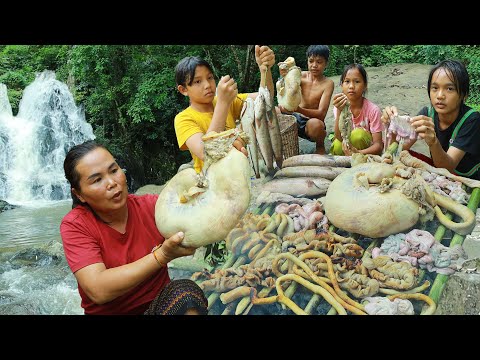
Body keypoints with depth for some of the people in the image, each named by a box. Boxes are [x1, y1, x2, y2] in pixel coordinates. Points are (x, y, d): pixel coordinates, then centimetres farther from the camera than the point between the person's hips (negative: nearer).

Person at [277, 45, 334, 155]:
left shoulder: (328, 83, -11)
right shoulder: (302, 76, 0)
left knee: (315, 124, -39)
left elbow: (321, 114, -21)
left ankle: (320, 146, -6)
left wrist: (298, 109, -39)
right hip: (296, 118, 4)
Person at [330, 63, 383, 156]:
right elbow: (340, 138, -23)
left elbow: (378, 145, -20)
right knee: (337, 146, -27)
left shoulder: (373, 110, -18)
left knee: (358, 134, -29)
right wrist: (339, 112, -36)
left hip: (368, 150, -3)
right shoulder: (340, 106, -10)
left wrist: (358, 153, -41)